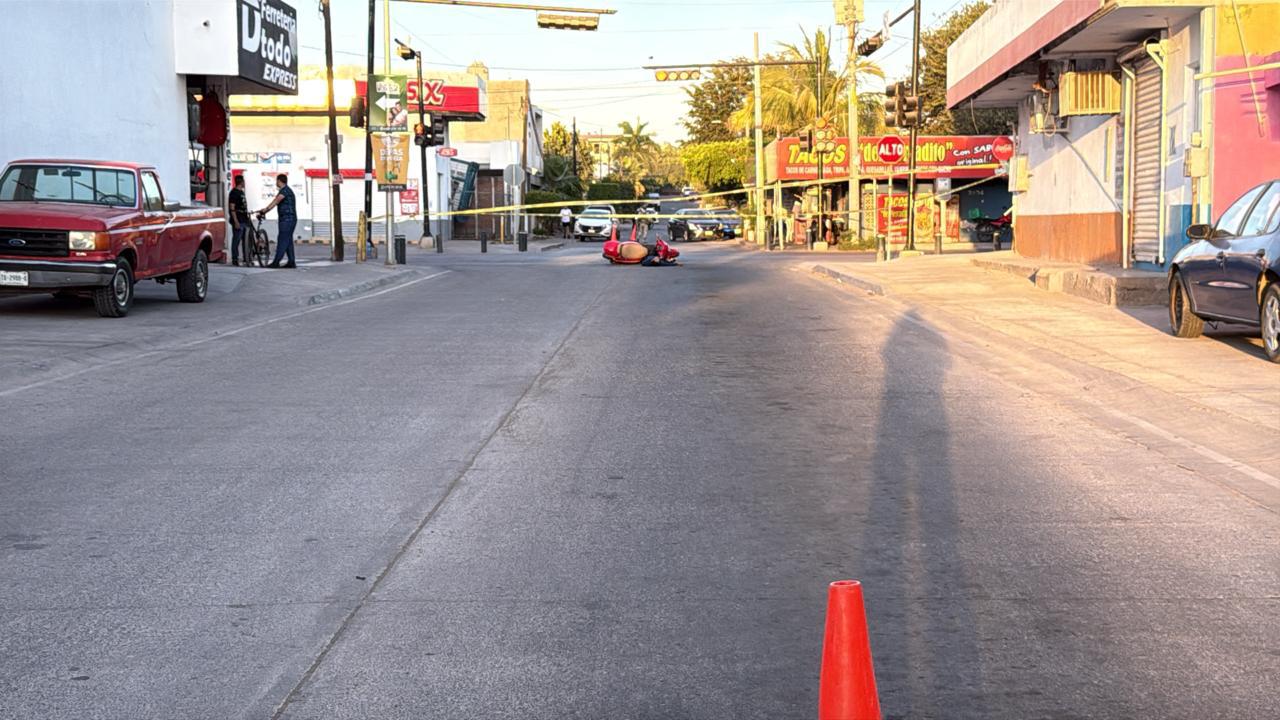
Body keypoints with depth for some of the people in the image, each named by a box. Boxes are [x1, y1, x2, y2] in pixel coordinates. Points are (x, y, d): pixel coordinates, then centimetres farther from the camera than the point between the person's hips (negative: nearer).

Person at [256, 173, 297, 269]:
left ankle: (276, 262, -14)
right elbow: (275, 201, 16)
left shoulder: (285, 190, -12)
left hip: (287, 220, -10)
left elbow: (275, 201, -22)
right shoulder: (283, 191, 20)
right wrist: (264, 211, 10)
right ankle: (291, 262, 11)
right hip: (289, 220, 10)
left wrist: (264, 210, -27)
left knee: (282, 240, -11)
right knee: (288, 241, 10)